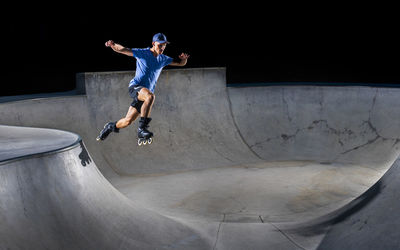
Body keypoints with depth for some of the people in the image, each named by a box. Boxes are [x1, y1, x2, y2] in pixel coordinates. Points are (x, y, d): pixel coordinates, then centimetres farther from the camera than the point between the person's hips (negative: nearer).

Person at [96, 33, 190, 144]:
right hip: (135, 87, -5)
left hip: (146, 93, 5)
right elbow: (122, 49, -9)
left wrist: (184, 58, -8)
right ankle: (142, 128, -34)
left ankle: (111, 126, 37)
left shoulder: (163, 59, 10)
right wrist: (113, 44, -30)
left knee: (128, 121, 6)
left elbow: (180, 63, 15)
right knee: (150, 96, -39)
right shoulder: (142, 53, -4)